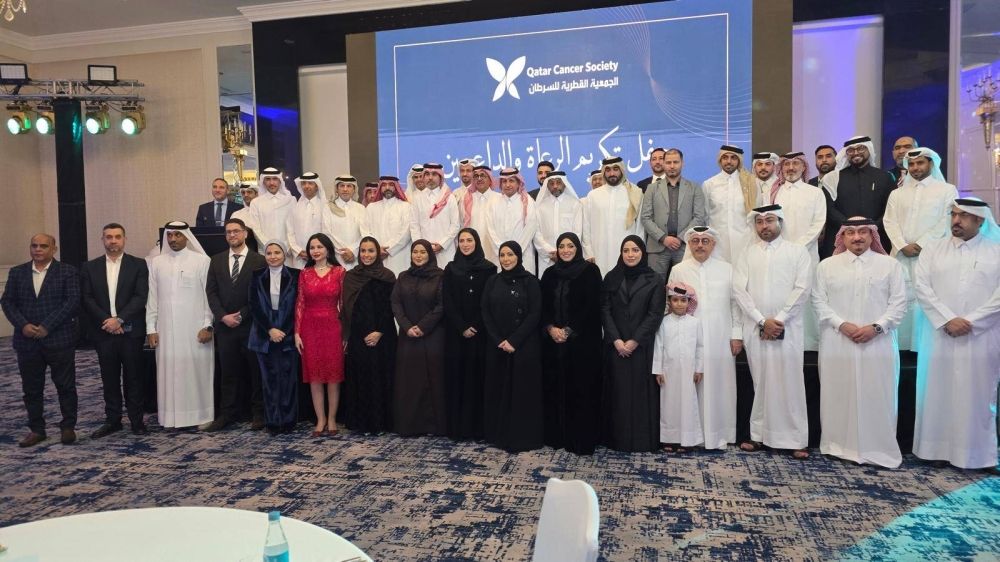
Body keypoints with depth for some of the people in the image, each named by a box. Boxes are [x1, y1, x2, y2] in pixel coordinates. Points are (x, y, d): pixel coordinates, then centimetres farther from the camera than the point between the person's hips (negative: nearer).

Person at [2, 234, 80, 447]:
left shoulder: (67, 271, -2)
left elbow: (73, 302, -10)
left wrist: (47, 326, -14)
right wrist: (23, 325, -9)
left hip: (59, 339, -3)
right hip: (27, 341, 4)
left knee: (66, 386, 4)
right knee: (31, 388, 9)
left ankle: (68, 427, 16)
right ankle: (36, 429, 21)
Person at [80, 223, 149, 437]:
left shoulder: (138, 265, 1)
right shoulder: (90, 267, 7)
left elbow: (140, 297, -7)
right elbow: (87, 299, 1)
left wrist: (119, 319, -16)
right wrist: (107, 321, -11)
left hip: (130, 331, -2)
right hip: (104, 332, 2)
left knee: (133, 378, 5)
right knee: (109, 379, 9)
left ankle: (136, 420, 13)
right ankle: (112, 420, 19)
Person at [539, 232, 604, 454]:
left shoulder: (590, 271, -2)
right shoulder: (550, 273, 11)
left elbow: (592, 306, -9)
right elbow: (543, 305, 8)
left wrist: (569, 330, -13)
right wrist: (550, 328, -10)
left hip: (582, 341, -4)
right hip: (553, 340, 4)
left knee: (581, 388, -1)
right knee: (555, 387, 6)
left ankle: (582, 440, 7)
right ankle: (556, 435, 17)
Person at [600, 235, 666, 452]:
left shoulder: (654, 280, 1)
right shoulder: (611, 278, 7)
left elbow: (655, 314, -5)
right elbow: (605, 310, 1)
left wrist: (635, 341, -12)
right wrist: (616, 340, -10)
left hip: (642, 346, -2)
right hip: (616, 346, 2)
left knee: (641, 391, 1)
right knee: (618, 391, 5)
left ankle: (643, 439, 11)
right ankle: (618, 438, 13)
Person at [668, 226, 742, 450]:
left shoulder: (727, 270, 8)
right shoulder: (678, 270, 7)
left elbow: (735, 304, 7)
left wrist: (736, 334, 1)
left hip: (720, 339, 0)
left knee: (719, 385, 3)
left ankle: (719, 434, 15)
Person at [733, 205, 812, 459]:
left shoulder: (797, 252, 6)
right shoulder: (747, 254, 10)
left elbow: (802, 289, -3)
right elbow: (739, 290, 1)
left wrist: (778, 320, -10)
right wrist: (762, 321, -8)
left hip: (788, 328, -1)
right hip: (755, 328, 2)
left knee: (790, 383, -1)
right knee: (760, 383, 5)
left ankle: (795, 439, 6)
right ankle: (759, 434, 13)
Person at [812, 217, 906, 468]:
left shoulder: (890, 265, 7)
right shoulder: (827, 265, 8)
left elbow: (899, 303, 2)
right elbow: (820, 301, 3)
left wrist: (876, 327, -11)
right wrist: (842, 324, -10)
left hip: (878, 343, 0)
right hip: (837, 343, 1)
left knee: (877, 396, 1)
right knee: (839, 395, 4)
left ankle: (878, 449, 11)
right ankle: (839, 445, 14)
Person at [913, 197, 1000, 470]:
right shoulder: (933, 249, 9)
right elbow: (921, 285, -2)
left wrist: (971, 321, -12)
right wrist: (947, 319, -12)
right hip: (940, 336, 1)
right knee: (938, 394, 4)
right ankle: (937, 449, 12)